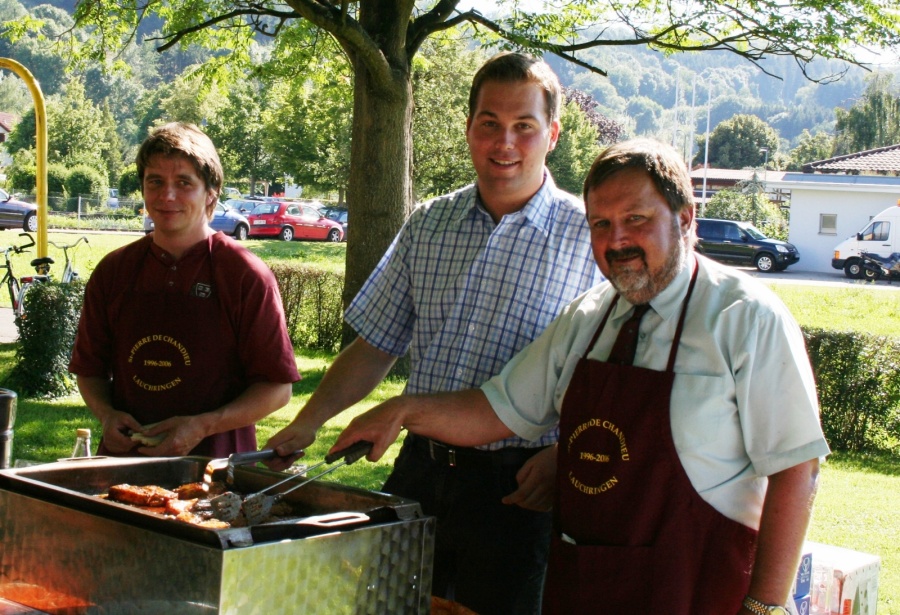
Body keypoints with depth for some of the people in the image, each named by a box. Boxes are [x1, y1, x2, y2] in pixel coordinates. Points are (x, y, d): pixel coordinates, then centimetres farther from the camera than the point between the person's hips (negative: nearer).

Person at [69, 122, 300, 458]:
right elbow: (89, 368, 21)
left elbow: (277, 388, -1)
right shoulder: (113, 271, 12)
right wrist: (106, 414, 0)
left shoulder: (246, 276, -1)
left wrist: (202, 426, -13)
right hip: (123, 457, 3)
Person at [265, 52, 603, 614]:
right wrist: (308, 423, 4)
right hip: (421, 468, 4)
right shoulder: (428, 226, 7)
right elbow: (376, 345, 12)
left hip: (517, 487, -4)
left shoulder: (588, 237, -7)